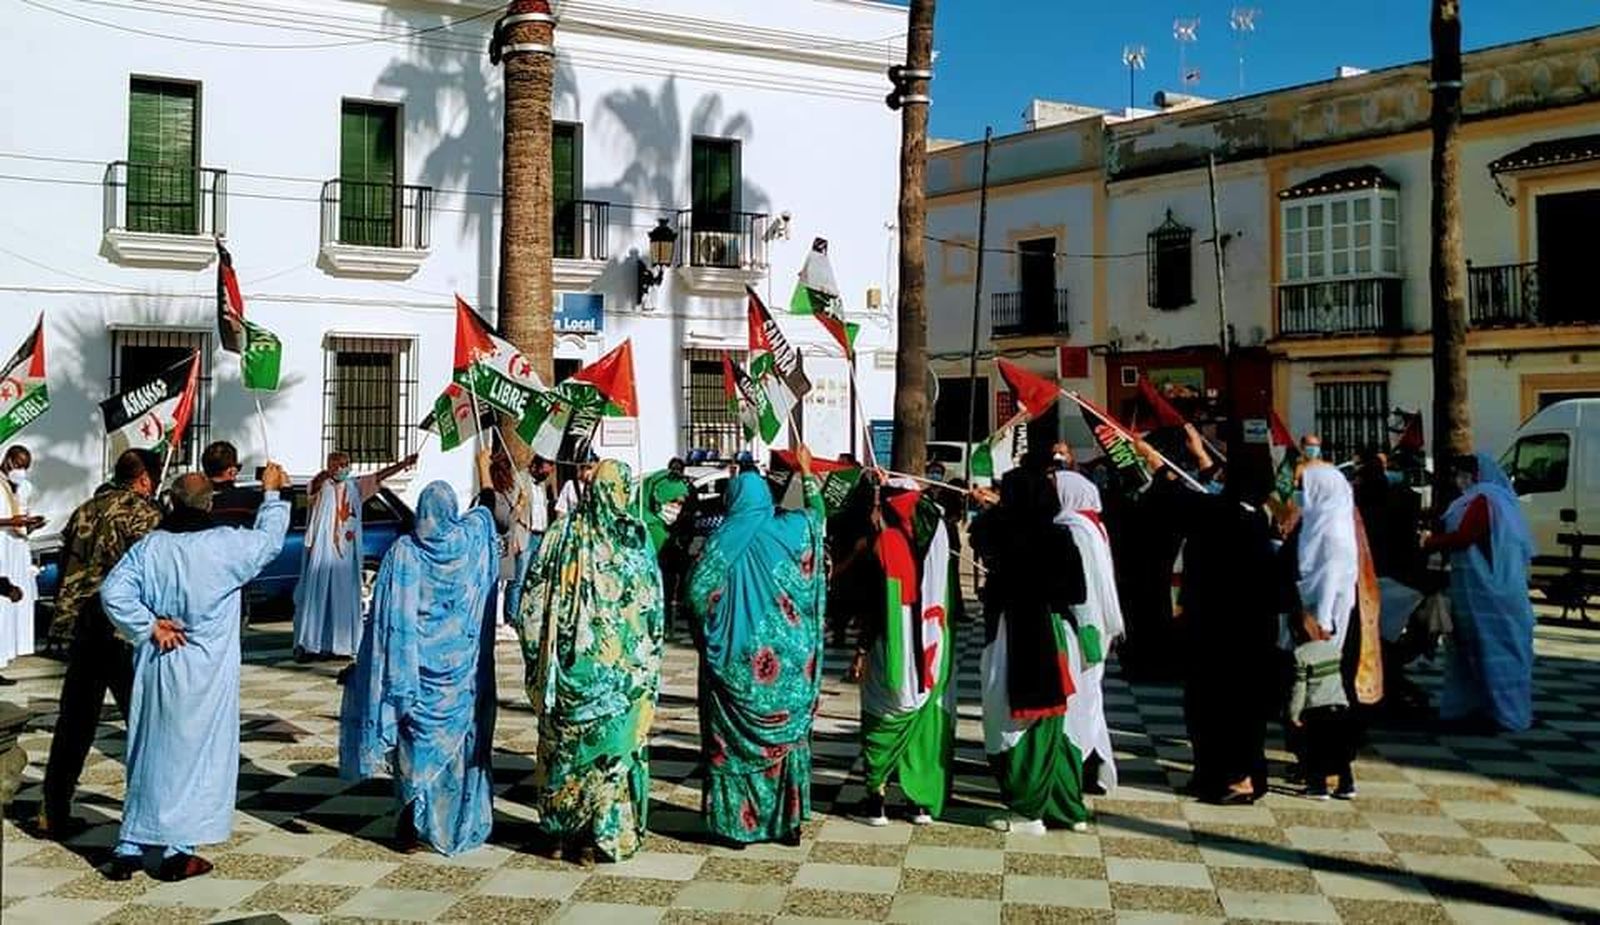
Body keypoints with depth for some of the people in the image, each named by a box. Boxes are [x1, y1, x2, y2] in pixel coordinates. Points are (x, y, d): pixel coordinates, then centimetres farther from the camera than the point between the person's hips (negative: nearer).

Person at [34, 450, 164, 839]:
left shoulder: (83, 511, 14)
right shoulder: (143, 513, -7)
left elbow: (64, 568, 17)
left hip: (80, 628, 7)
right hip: (126, 631, -7)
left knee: (74, 722, 14)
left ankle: (53, 813, 18)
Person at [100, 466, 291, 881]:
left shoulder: (149, 547, -3)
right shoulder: (227, 545, -12)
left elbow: (112, 591, -9)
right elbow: (270, 539, 3)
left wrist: (149, 627, -3)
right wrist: (272, 493, 15)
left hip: (156, 666, 4)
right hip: (205, 674, -4)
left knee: (149, 753, 15)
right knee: (198, 755, 7)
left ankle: (130, 848, 20)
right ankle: (178, 851, 9)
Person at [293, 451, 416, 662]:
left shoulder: (355, 486, 10)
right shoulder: (322, 486, -5)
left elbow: (379, 476, 4)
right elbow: (315, 485, -28)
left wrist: (403, 464, -10)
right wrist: (324, 475, -52)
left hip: (346, 552, 5)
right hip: (321, 551, -5)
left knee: (344, 597, 8)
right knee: (315, 596, -3)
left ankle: (339, 644, 16)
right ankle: (305, 645, 0)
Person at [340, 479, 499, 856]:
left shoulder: (403, 554, -11)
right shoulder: (471, 542, -6)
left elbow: (391, 619, -11)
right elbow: (484, 512, 18)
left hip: (417, 667, -2)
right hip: (461, 670, 2)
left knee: (415, 747, 8)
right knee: (458, 743, 13)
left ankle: (411, 827, 7)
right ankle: (459, 824, 19)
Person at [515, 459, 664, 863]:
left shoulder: (562, 535, -2)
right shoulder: (635, 539, -7)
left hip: (570, 666, 1)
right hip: (623, 667, -1)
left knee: (564, 745, 10)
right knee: (615, 745, 7)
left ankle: (561, 832, 20)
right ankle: (610, 836, 14)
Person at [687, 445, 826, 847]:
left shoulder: (723, 539, -9)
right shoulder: (788, 529, -3)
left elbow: (697, 592, -10)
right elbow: (817, 513, 19)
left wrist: (711, 632, 7)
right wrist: (807, 471, 32)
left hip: (737, 658, -2)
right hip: (787, 655, 2)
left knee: (735, 737, 8)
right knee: (788, 733, 13)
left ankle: (736, 823, 11)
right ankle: (789, 820, 17)